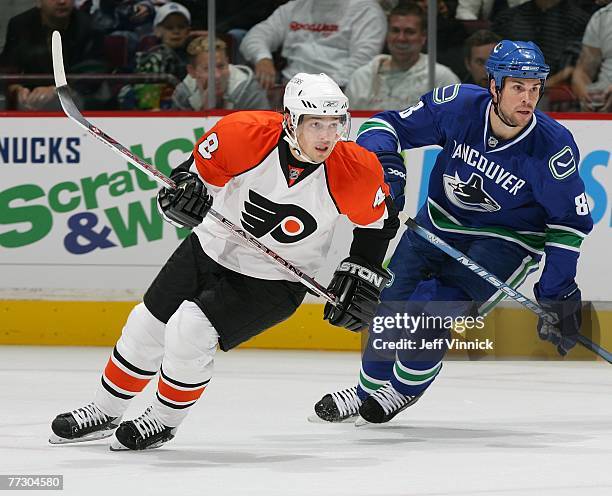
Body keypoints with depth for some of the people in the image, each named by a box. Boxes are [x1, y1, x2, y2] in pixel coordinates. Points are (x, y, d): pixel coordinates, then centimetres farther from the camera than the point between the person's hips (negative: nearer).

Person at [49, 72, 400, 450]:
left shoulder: (354, 171, -26)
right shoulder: (245, 134, -25)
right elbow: (203, 165, -7)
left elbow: (378, 220, -6)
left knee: (189, 332, -19)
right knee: (147, 328, 12)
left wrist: (363, 276, -9)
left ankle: (165, 421, 8)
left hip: (275, 280, -3)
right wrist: (186, 186, -28)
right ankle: (105, 413, 38)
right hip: (213, 247, 3)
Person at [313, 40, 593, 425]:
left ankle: (405, 388, 7)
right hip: (440, 224, 4)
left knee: (431, 310, -19)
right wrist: (384, 163, -29)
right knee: (394, 303, 4)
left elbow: (571, 221, -13)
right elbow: (387, 126, -8)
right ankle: (369, 391, 29)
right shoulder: (458, 106, -20)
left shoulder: (553, 148, -24)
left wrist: (559, 292, -16)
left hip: (505, 240, -4)